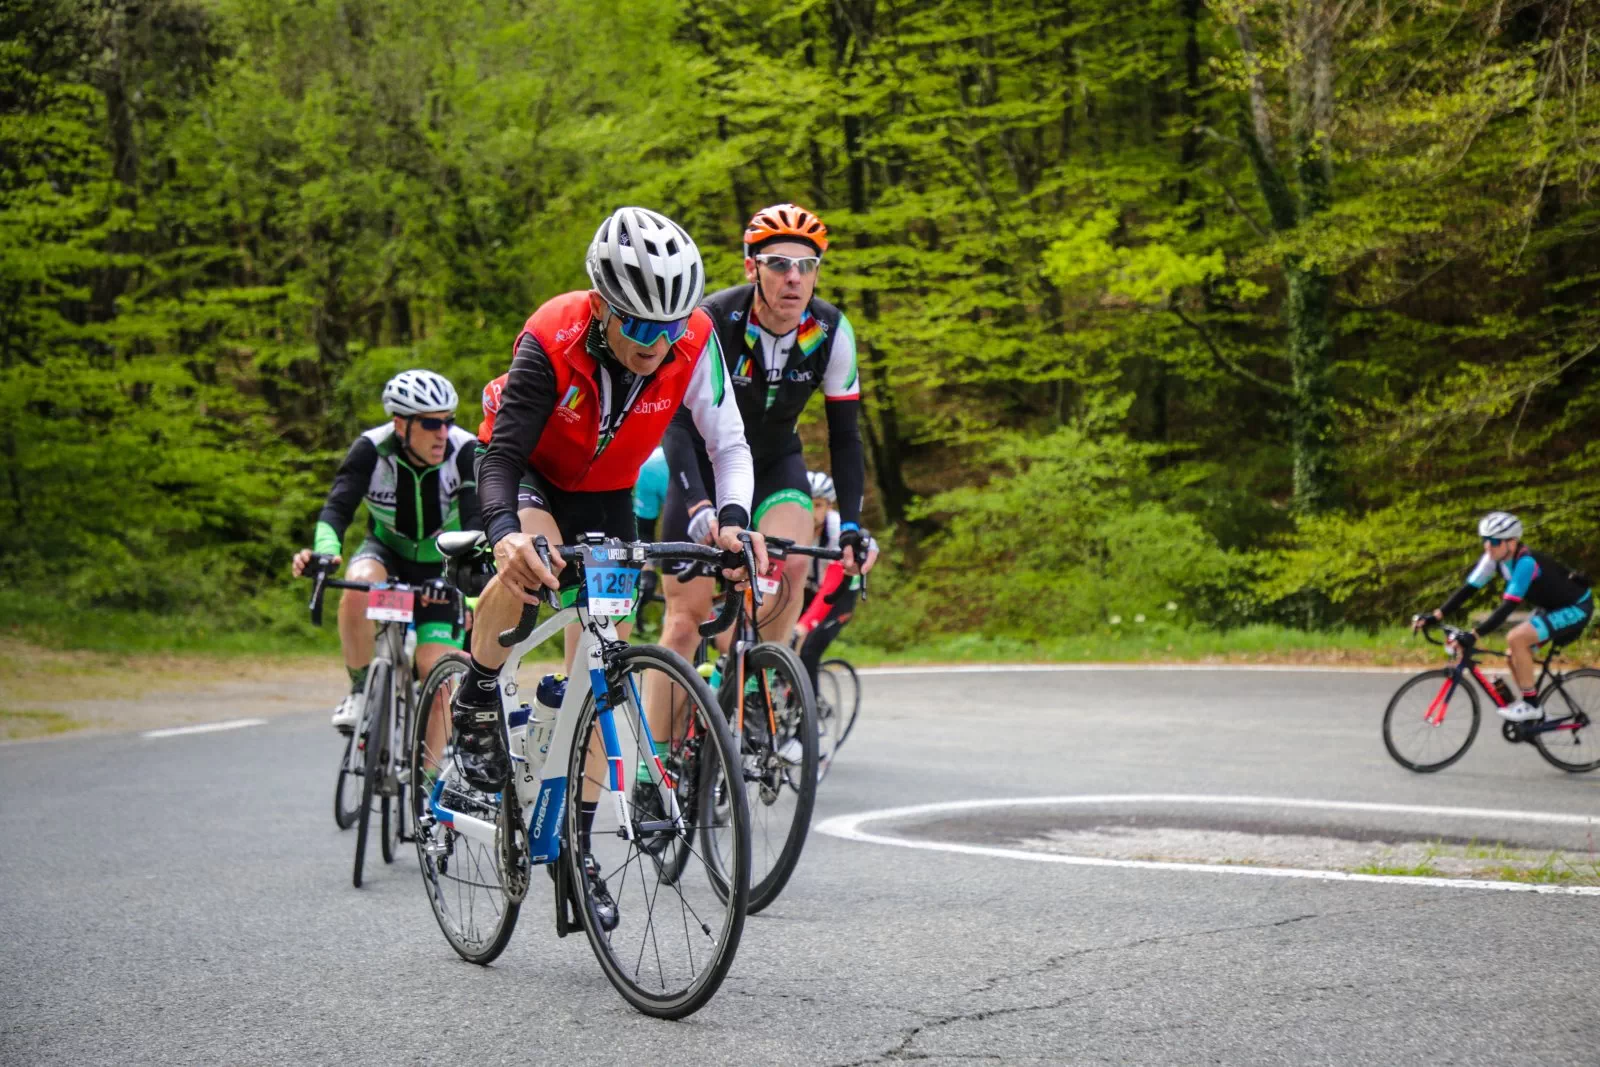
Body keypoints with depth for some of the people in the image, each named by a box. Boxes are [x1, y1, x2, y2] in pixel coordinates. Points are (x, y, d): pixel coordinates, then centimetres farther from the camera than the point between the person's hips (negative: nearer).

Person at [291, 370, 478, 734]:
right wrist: (323, 552, -53)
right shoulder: (371, 450, -22)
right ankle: (361, 690, -15)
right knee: (358, 587, -35)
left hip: (440, 565, 0)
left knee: (435, 667, -16)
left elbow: (476, 519, -32)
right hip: (387, 550, 0)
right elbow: (338, 506, -32)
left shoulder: (465, 451, -24)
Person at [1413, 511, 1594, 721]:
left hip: (1575, 607, -9)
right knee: (1514, 656, 2)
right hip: (1551, 607, 9)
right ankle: (1530, 707, 19)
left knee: (1515, 639, -23)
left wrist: (1474, 634, -45)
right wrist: (1435, 616, -18)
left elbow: (1508, 606, -38)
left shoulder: (1525, 563, -33)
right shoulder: (1494, 557, -10)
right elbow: (1469, 588, -9)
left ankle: (1531, 704, -12)